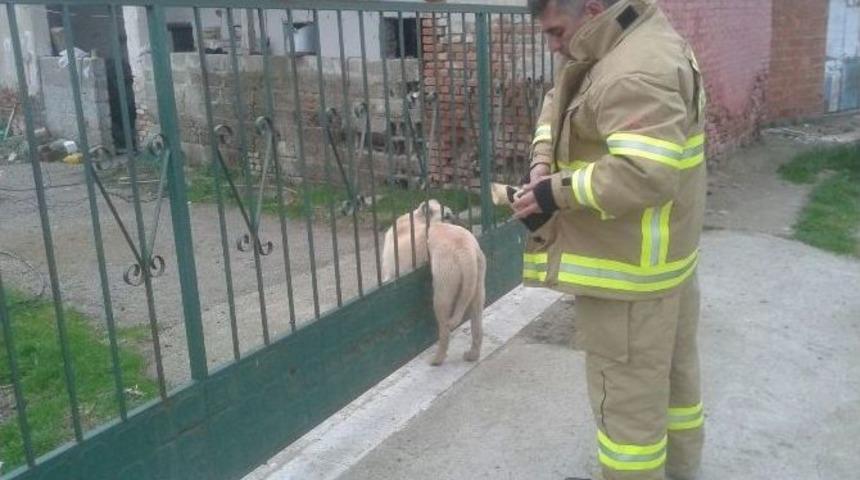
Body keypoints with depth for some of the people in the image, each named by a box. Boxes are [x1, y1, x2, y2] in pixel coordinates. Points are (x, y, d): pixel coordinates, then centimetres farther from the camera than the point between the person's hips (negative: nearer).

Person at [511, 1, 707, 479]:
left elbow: (644, 175, -37)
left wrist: (558, 192, -25)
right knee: (671, 365, 25)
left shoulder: (637, 74, -27)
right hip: (662, 252, 11)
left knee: (628, 390, 3)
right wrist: (544, 161, -2)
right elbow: (560, 101, 15)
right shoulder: (634, 42, 8)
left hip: (631, 265, -11)